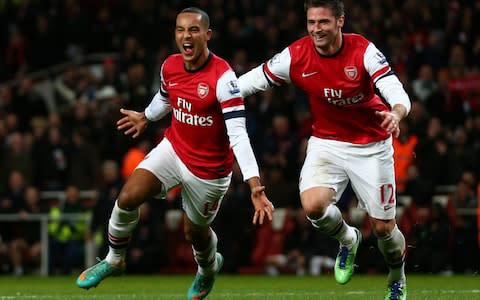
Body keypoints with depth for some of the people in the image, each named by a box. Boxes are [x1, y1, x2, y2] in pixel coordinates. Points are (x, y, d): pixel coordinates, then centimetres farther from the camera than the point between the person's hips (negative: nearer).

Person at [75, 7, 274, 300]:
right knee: (128, 197, -16)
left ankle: (209, 267, 51)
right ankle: (113, 260, 8)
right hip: (173, 149, 4)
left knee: (195, 232, 14)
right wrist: (146, 117, 38)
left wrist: (254, 184, -40)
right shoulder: (170, 67, -8)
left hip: (209, 168, -4)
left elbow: (238, 133, -32)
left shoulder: (222, 77, -27)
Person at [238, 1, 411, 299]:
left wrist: (396, 114, -51)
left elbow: (397, 93, -28)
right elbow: (250, 81, -6)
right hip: (326, 142, 2)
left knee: (383, 227, 2)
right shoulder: (295, 56, -14)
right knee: (313, 205, -25)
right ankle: (347, 240, 11)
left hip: (371, 146, -2)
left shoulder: (363, 51, -20)